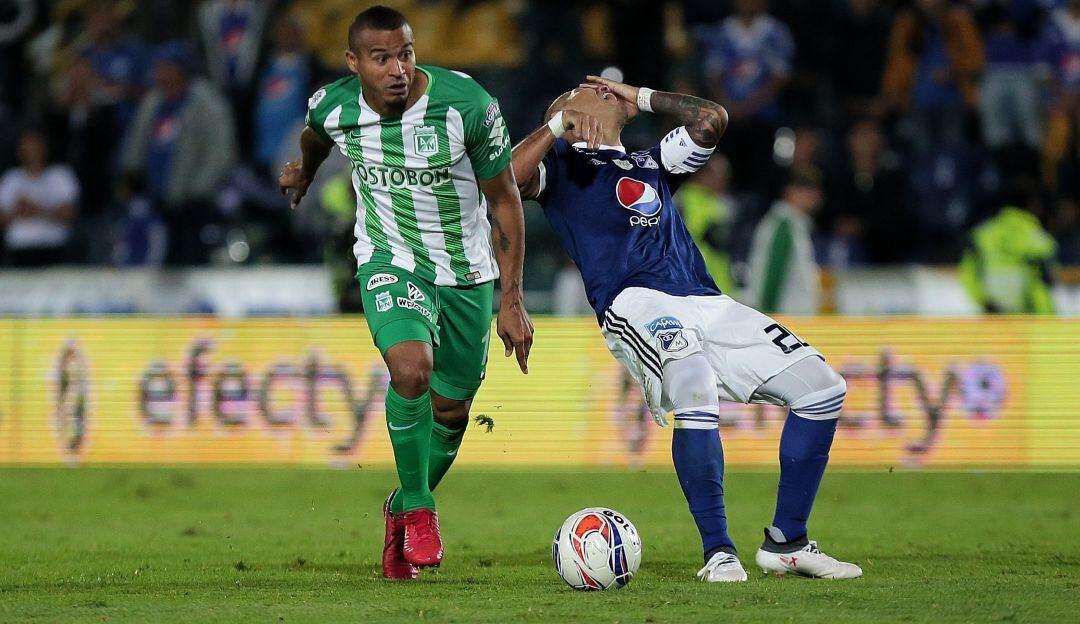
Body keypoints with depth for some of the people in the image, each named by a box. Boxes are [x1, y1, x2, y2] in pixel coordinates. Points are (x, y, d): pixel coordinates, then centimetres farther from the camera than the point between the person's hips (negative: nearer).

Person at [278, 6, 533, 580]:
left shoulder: (468, 105, -22)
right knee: (411, 368, -28)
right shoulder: (334, 108, -15)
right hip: (390, 263, -1)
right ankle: (417, 507, -7)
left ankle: (403, 508, 39)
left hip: (467, 272, 1)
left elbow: (505, 200, -10)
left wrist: (511, 300, -10)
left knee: (451, 409, 10)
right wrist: (305, 166, 37)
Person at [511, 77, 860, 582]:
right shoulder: (559, 165, 17)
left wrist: (643, 99, 28)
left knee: (822, 387, -2)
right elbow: (507, 179, -5)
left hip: (707, 305, 7)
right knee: (696, 387, -36)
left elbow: (711, 120, 23)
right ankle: (718, 552, -30)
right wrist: (558, 123, 1)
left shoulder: (650, 165, 33)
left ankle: (785, 543, 7)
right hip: (636, 304, -7)